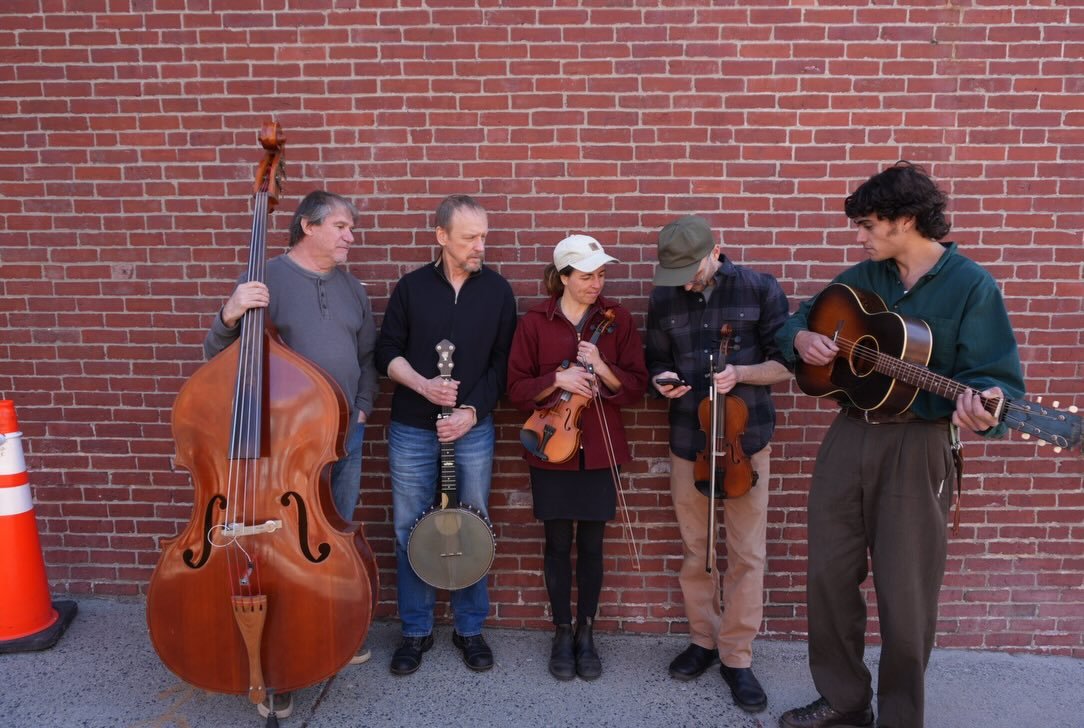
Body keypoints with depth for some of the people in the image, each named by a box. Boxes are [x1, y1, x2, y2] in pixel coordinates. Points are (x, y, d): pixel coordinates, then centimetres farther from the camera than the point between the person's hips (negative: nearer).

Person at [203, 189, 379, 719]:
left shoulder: (351, 287, 8)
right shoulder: (266, 279, -10)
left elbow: (368, 356, 18)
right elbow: (217, 354, -11)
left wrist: (363, 407, 7)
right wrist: (230, 316, -29)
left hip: (346, 437, 5)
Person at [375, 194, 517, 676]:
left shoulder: (497, 291, 0)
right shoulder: (412, 287, 0)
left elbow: (502, 363, -1)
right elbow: (387, 353, 3)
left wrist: (473, 410, -12)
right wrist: (422, 384, -14)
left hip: (473, 429, 0)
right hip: (412, 430, 0)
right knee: (410, 531, 8)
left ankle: (470, 629, 27)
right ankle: (416, 631, 25)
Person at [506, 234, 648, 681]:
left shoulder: (616, 318, 0)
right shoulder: (535, 322, -3)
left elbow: (636, 387, -1)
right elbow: (516, 389, -2)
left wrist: (602, 368, -18)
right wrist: (556, 381, -19)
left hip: (599, 450, 1)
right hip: (552, 448, 0)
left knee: (591, 544, 9)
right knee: (558, 543, 8)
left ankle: (586, 634, 26)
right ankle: (562, 633, 25)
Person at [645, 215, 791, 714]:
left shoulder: (760, 290, -8)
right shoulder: (663, 299, 0)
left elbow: (786, 364, -4)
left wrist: (741, 374, -22)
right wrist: (662, 380, -12)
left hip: (746, 440, -2)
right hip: (688, 442, 3)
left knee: (747, 554, 3)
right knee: (695, 550, 13)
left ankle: (737, 658, 18)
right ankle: (703, 640, 31)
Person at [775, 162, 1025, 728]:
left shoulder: (971, 285, -7)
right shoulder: (862, 278, 8)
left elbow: (999, 376, -12)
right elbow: (796, 321, 18)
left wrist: (983, 410, -34)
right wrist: (801, 339, -5)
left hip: (918, 446, -5)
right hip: (849, 435, 5)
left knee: (904, 592, 3)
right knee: (829, 575, 10)